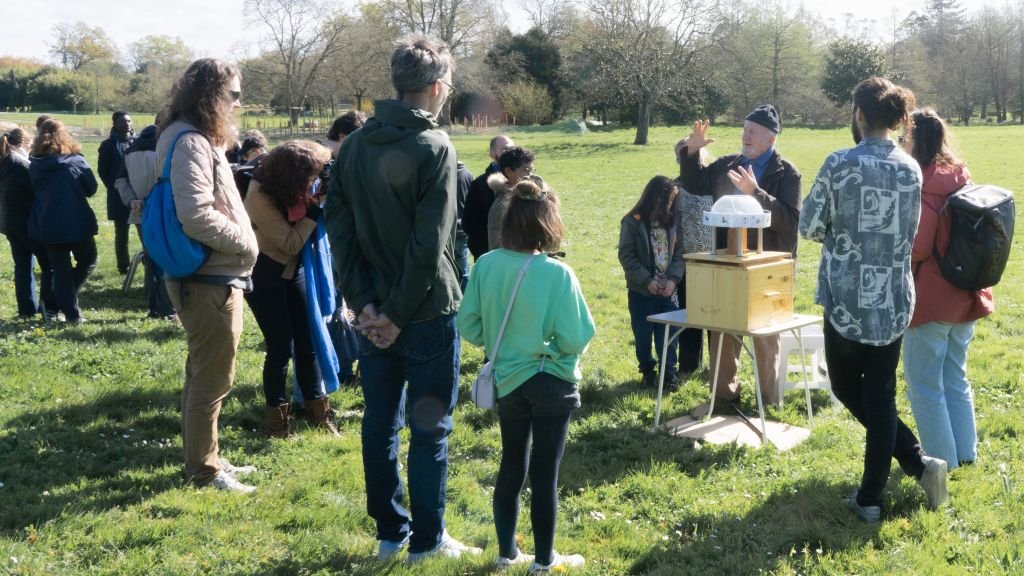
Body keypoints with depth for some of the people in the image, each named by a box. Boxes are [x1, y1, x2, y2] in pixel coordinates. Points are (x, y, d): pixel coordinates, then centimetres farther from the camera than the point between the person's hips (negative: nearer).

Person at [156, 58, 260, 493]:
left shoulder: (200, 138, 14)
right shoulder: (190, 142, -18)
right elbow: (197, 216, -26)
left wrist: (241, 239, 5)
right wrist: (246, 243, -14)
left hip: (213, 276, 11)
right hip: (208, 280, -11)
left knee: (205, 373, 19)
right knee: (213, 378, -1)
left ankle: (205, 457, 31)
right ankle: (203, 468, 11)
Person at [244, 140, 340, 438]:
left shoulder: (292, 187, -9)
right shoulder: (261, 196, -26)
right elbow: (291, 243, -23)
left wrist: (322, 198, -20)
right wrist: (314, 208, -25)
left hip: (294, 270, 6)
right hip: (264, 276, -6)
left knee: (308, 343, 7)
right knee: (281, 347, -3)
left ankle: (317, 408, 19)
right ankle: (277, 416, 13)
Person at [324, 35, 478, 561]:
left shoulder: (353, 145, 6)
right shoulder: (434, 147, -13)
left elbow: (338, 229, 2)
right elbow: (428, 246, -19)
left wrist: (365, 303, -1)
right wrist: (399, 313, -12)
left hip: (375, 309, 6)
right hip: (426, 311, -6)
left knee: (379, 423, 13)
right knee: (429, 428, 5)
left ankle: (390, 532, 23)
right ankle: (426, 539, 15)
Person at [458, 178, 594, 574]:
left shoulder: (486, 265, -8)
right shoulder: (557, 274, -21)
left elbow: (468, 326, -2)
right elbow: (576, 339, -19)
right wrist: (553, 344, 3)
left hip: (506, 380, 4)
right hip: (551, 383, -4)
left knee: (511, 465, 19)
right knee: (545, 472, 8)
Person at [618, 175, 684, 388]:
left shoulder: (673, 221, 4)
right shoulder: (633, 222, -9)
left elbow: (679, 253, 4)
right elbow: (626, 256, -10)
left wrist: (673, 279, -11)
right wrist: (647, 281, -14)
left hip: (668, 290, 3)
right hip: (641, 291, -3)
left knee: (668, 334, 3)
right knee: (643, 335, 7)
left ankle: (669, 371, 14)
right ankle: (647, 371, 22)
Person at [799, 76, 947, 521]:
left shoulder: (840, 164, -12)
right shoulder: (911, 169, 3)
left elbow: (809, 226, -5)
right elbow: (910, 234, 13)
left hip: (849, 298, -4)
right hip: (895, 299, 4)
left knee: (847, 388, 15)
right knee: (881, 394, 10)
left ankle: (916, 460, 11)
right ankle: (870, 497, 11)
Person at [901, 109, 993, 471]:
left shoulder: (920, 187, -19)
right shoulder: (962, 180, 5)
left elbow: (915, 249, -20)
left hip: (931, 299, -8)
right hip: (966, 296, 8)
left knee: (924, 386, 5)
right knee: (955, 379, 19)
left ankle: (940, 459, 12)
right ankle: (964, 452, 27)